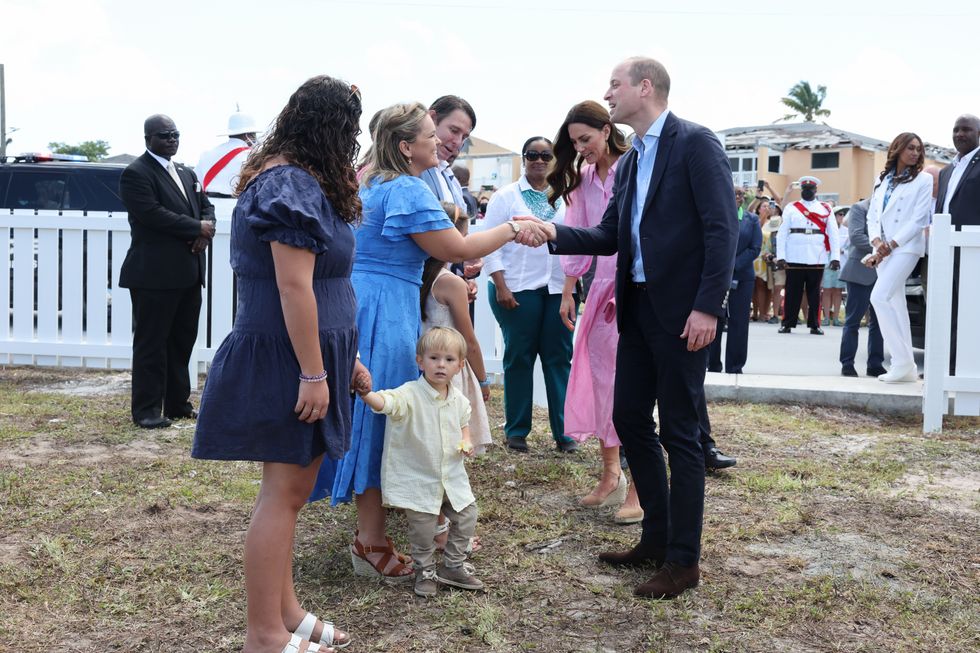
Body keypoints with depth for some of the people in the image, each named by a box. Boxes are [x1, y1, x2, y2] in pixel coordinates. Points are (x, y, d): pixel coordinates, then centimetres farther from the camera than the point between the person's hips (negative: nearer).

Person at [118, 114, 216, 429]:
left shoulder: (187, 173, 19)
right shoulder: (136, 174, -8)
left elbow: (205, 206, 18)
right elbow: (153, 214, -19)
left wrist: (206, 231, -6)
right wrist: (197, 227, -12)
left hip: (189, 273, 8)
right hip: (154, 274, -8)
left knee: (183, 341, 13)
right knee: (151, 343, -1)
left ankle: (178, 403, 23)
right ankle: (146, 409, 6)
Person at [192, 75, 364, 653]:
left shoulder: (297, 180, 16)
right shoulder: (294, 185, -17)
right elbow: (294, 288, -23)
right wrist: (314, 373, -22)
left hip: (296, 358, 10)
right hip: (288, 360, -10)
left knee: (291, 490, 16)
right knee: (284, 492, -3)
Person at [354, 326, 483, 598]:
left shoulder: (459, 400, 0)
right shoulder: (410, 395, -20)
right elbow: (385, 402, -39)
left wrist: (466, 441, 0)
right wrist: (366, 394, -59)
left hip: (452, 476, 6)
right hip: (418, 478, -5)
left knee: (467, 517, 12)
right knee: (422, 528, 3)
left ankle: (453, 565, 32)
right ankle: (425, 571, 28)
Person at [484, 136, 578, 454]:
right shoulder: (506, 196, 4)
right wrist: (500, 287, -10)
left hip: (560, 287, 3)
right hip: (518, 288, -2)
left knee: (560, 358, 2)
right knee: (519, 357, 3)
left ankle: (563, 431, 8)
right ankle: (516, 430, 12)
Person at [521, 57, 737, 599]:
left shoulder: (694, 143, -8)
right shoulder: (629, 162, 17)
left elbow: (721, 228, -15)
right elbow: (610, 236, 13)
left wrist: (707, 307, -20)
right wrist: (554, 234, -3)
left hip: (680, 310, -8)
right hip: (636, 308, 8)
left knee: (678, 431, -1)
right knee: (629, 418, 11)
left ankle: (683, 560, 11)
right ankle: (657, 538, 26)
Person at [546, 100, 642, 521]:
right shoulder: (583, 178, 12)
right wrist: (567, 293, 13)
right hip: (603, 285, 7)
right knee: (598, 378, 8)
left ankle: (639, 489, 0)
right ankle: (610, 475, 20)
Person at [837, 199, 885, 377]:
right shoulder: (859, 208, -1)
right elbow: (856, 236, -13)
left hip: (883, 274, 6)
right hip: (862, 272, -5)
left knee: (879, 321, 7)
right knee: (853, 320, -1)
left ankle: (875, 364, 14)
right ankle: (847, 364, 5)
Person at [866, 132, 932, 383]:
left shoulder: (923, 180, 0)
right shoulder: (883, 179, 15)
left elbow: (919, 219, -7)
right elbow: (872, 214, 12)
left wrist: (892, 244, -13)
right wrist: (876, 241, -6)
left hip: (906, 247, -6)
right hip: (883, 250, 6)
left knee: (879, 297, -20)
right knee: (895, 305, 6)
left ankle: (902, 362, -16)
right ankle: (906, 367, 10)